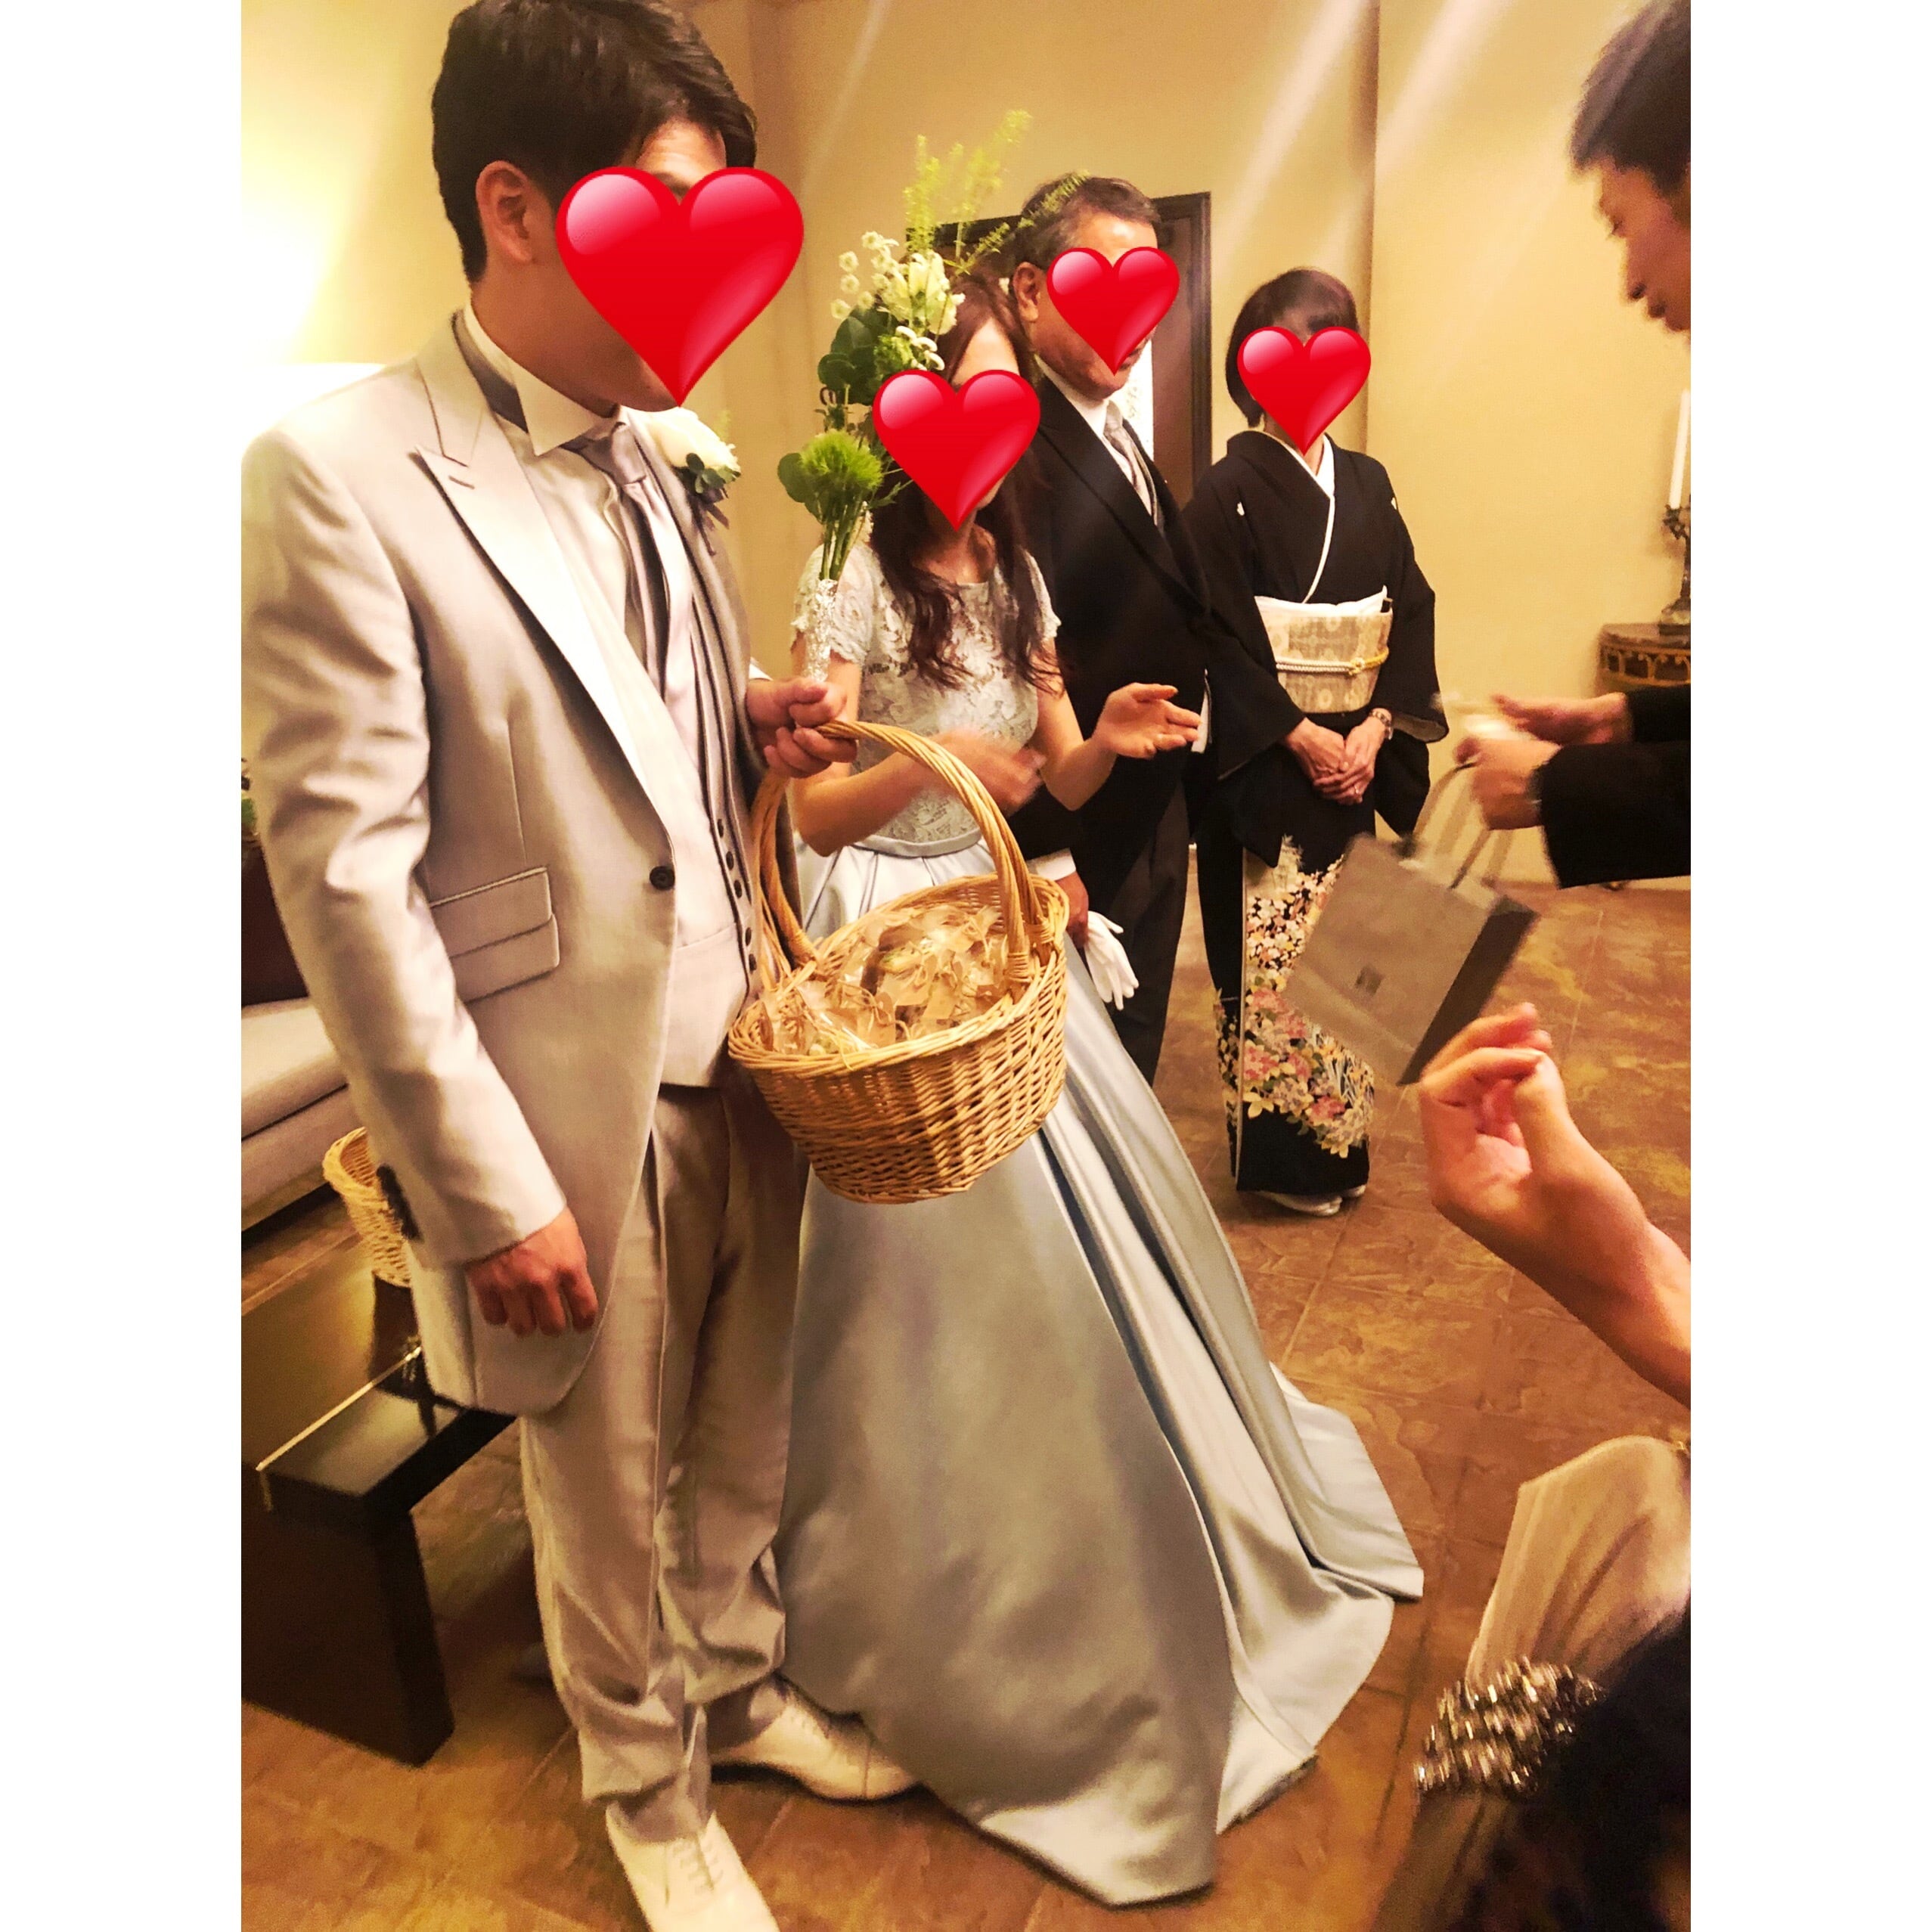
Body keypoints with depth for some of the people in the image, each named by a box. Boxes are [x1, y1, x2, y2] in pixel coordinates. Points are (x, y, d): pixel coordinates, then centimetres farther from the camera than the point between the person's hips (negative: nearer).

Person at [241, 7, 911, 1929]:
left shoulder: (648, 462, 8)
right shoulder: (338, 474, -13)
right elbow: (343, 877, -16)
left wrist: (757, 724, -3)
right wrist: (487, 1191, -15)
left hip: (738, 1055, 6)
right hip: (571, 1112, -5)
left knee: (744, 1439, 21)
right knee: (608, 1486, 16)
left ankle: (739, 1679, 49)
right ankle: (647, 1775, 43)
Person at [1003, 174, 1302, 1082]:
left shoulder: (1121, 440, 13)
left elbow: (1185, 616, 13)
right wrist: (1049, 861, -23)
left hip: (1153, 828, 9)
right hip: (1081, 850, -9)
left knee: (1134, 1067, 21)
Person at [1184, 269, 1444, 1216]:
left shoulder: (1365, 482, 11)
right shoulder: (1229, 491, -6)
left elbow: (1413, 613, 6)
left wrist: (1373, 731, -7)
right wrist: (1307, 740, -14)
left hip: (1353, 759, 5)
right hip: (1266, 772, -5)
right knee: (1270, 960, 0)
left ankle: (1337, 1138, 26)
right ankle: (1280, 1150, 15)